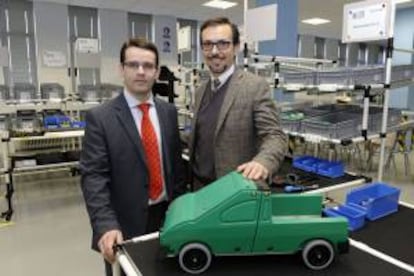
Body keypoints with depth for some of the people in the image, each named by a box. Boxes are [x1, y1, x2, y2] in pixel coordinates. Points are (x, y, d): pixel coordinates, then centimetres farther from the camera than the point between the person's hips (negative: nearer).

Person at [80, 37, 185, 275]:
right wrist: (106, 226, -24)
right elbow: (93, 177, -15)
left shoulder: (169, 111, 3)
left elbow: (176, 162, 8)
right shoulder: (100, 118, -10)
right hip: (125, 223, -3)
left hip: (166, 215, 4)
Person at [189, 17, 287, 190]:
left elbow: (275, 136, -18)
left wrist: (262, 162, -38)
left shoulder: (255, 86, -12)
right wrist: (189, 183, 7)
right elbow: (198, 142, 12)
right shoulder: (200, 91, 7)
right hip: (200, 187, 6)